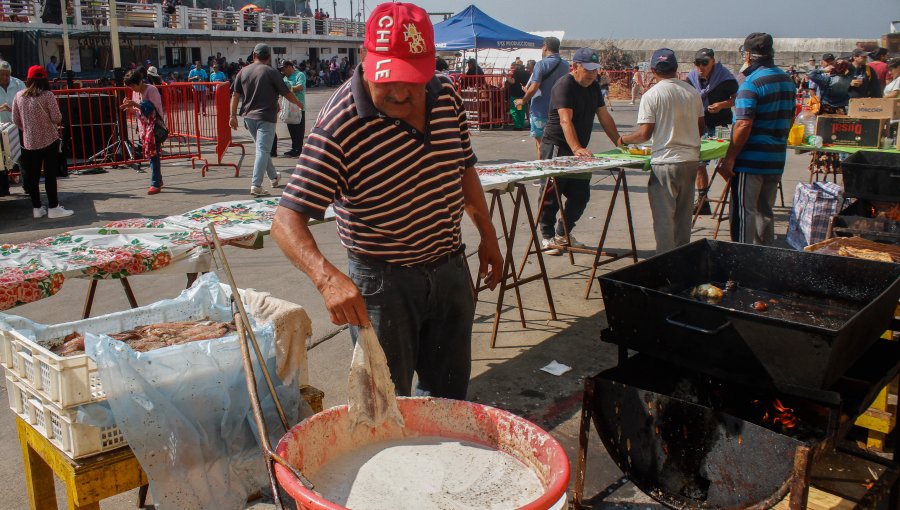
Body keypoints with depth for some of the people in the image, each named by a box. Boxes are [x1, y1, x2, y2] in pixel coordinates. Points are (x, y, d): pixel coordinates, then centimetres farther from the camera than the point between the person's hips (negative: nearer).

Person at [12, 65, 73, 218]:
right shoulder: (47, 95, -11)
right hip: (49, 140, -4)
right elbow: (57, 118, -10)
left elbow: (16, 121, 7)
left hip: (29, 141, 4)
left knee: (32, 175, 10)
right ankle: (53, 208, 5)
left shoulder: (19, 96, 2)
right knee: (50, 174, 1)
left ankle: (37, 208, 17)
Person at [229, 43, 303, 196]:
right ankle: (256, 185, -15)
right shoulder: (271, 72, -8)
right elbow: (286, 93, -3)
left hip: (249, 116, 6)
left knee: (263, 149, 20)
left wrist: (233, 116, 5)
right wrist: (298, 103, 15)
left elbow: (235, 95, 3)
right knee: (263, 151, -7)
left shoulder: (243, 72, 6)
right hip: (266, 117, -6)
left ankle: (273, 178, 33)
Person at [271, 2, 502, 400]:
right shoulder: (339, 127, -23)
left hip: (450, 269, 6)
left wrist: (487, 236, 14)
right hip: (383, 283, -6)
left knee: (450, 392, 21)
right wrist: (327, 277, -44)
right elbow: (287, 220, -27)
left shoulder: (447, 96, -3)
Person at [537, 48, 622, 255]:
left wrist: (619, 143, 7)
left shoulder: (594, 87, 12)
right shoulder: (564, 86, -15)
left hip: (579, 150, 8)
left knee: (581, 195, 7)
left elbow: (604, 117, 15)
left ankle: (563, 234, 23)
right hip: (556, 147, -8)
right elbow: (565, 121, -27)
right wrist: (577, 149, -39)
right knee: (552, 194, -4)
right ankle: (547, 236, 10)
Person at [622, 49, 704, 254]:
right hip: (691, 159, 6)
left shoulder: (652, 95, -10)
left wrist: (623, 140, 4)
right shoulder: (693, 92, 6)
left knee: (664, 216, 3)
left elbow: (644, 134, -13)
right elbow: (701, 127, 12)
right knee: (683, 215, 16)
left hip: (665, 161, -5)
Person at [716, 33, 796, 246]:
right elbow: (789, 120, 19)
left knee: (744, 212, -1)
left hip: (751, 160, -8)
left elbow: (743, 126, -21)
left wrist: (729, 159, -17)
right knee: (765, 212, 16)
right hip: (776, 160, 8)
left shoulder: (752, 82, -15)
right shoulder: (787, 80, 11)